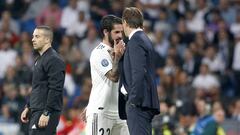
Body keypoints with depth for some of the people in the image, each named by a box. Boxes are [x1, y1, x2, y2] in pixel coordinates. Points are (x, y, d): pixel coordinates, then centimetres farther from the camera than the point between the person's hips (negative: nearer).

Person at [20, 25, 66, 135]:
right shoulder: (40, 59, 19)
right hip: (36, 111, 10)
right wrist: (28, 107, 22)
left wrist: (46, 113, -23)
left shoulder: (54, 60, -13)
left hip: (47, 112, -10)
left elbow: (55, 89, -20)